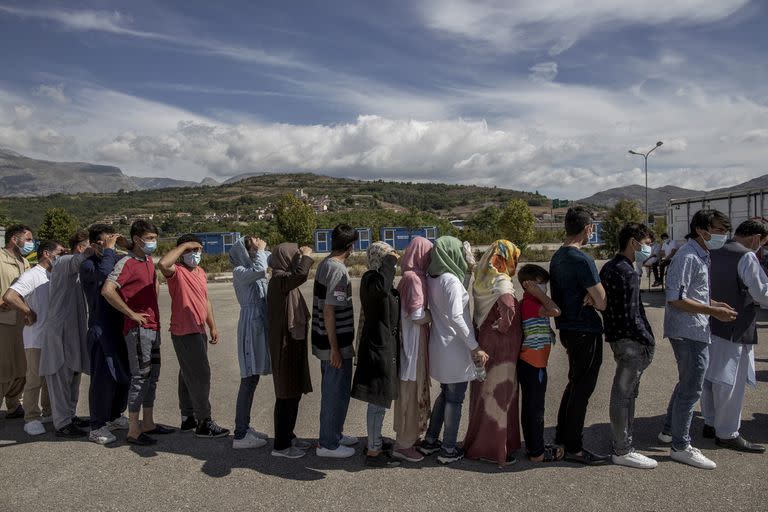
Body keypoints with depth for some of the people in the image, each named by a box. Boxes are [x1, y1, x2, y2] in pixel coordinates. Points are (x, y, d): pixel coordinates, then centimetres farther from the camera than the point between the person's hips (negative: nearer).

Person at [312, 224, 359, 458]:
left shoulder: (324, 264, 8)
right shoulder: (338, 271, -20)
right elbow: (329, 310, -24)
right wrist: (335, 348, -20)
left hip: (325, 340, 9)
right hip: (336, 344, -9)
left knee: (331, 391, 20)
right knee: (337, 393, 3)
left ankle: (334, 434, 34)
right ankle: (328, 444, 15)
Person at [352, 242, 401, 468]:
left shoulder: (377, 278, 13)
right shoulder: (370, 279, -18)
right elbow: (380, 288, -43)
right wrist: (390, 261, -30)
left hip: (384, 345, 10)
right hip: (379, 347, -10)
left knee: (379, 400, 18)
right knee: (378, 401, -1)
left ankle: (375, 443, 31)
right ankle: (373, 452, 10)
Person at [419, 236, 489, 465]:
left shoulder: (431, 280, 4)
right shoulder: (451, 280, -19)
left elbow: (436, 310, 8)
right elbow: (456, 317, -25)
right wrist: (475, 347, -21)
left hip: (439, 346, 8)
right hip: (454, 348, -8)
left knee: (445, 393, 22)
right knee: (455, 398, 6)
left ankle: (430, 441, 29)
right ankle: (448, 450, 17)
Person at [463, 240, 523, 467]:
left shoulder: (482, 280, 10)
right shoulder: (501, 280, -16)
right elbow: (508, 305, -35)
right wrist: (502, 326, -20)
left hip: (484, 343, 8)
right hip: (500, 348, -8)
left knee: (485, 394, 18)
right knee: (498, 396, 3)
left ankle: (479, 443, 32)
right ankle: (494, 450, 14)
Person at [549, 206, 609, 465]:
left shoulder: (557, 257, 9)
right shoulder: (582, 260, -20)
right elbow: (602, 302, -21)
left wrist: (588, 297, -4)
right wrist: (594, 299, 0)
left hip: (567, 328, 9)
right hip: (586, 332, -9)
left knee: (575, 383, 21)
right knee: (582, 388, 2)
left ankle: (562, 436, 31)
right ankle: (573, 448, 12)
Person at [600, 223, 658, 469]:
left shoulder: (608, 267, 12)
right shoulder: (628, 274, -18)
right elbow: (631, 317, -21)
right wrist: (649, 341, -11)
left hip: (616, 336, 10)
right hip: (630, 340, -10)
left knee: (624, 392, 18)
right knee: (624, 394, -1)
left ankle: (620, 442, 30)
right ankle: (622, 451, 9)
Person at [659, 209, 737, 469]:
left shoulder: (701, 255, 15)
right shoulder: (688, 256, -18)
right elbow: (676, 299, -24)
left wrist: (714, 303, 10)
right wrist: (713, 311, -21)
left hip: (693, 332, 11)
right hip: (689, 332, -11)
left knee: (687, 384, 21)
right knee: (691, 389, -2)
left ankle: (670, 431, 35)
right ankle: (681, 446, 9)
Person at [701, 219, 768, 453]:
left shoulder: (714, 254, 7)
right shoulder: (747, 258, -16)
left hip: (711, 324, 8)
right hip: (734, 329, -8)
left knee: (711, 377, 16)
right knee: (731, 382, 2)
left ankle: (711, 423, 30)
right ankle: (727, 434, 13)